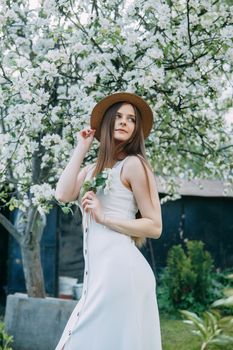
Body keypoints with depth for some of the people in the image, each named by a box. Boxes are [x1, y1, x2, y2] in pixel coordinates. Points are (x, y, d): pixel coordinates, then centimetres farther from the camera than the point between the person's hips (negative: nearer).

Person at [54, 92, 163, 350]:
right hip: (97, 270, 7)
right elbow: (63, 194, -2)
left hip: (119, 268, -7)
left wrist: (103, 217, -12)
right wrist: (81, 149, 6)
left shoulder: (133, 164, -3)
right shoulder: (91, 170, 18)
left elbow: (155, 227, -6)